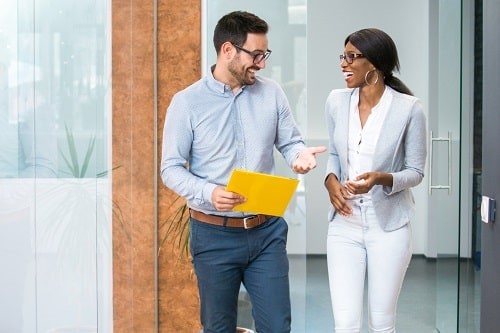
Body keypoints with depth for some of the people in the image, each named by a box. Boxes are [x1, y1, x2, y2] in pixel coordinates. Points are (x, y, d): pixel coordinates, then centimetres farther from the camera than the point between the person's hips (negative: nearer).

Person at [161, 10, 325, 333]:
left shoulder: (271, 93, 2)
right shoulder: (187, 102, -7)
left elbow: (290, 141, 8)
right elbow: (171, 168, -7)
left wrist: (301, 154, -16)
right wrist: (208, 193, -25)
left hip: (267, 231, 2)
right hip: (215, 235, -2)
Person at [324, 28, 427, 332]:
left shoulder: (408, 108, -11)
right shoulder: (337, 101, 1)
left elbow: (416, 172, -5)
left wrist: (382, 178, -24)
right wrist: (331, 180, -6)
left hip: (389, 226, -3)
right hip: (344, 226, 3)